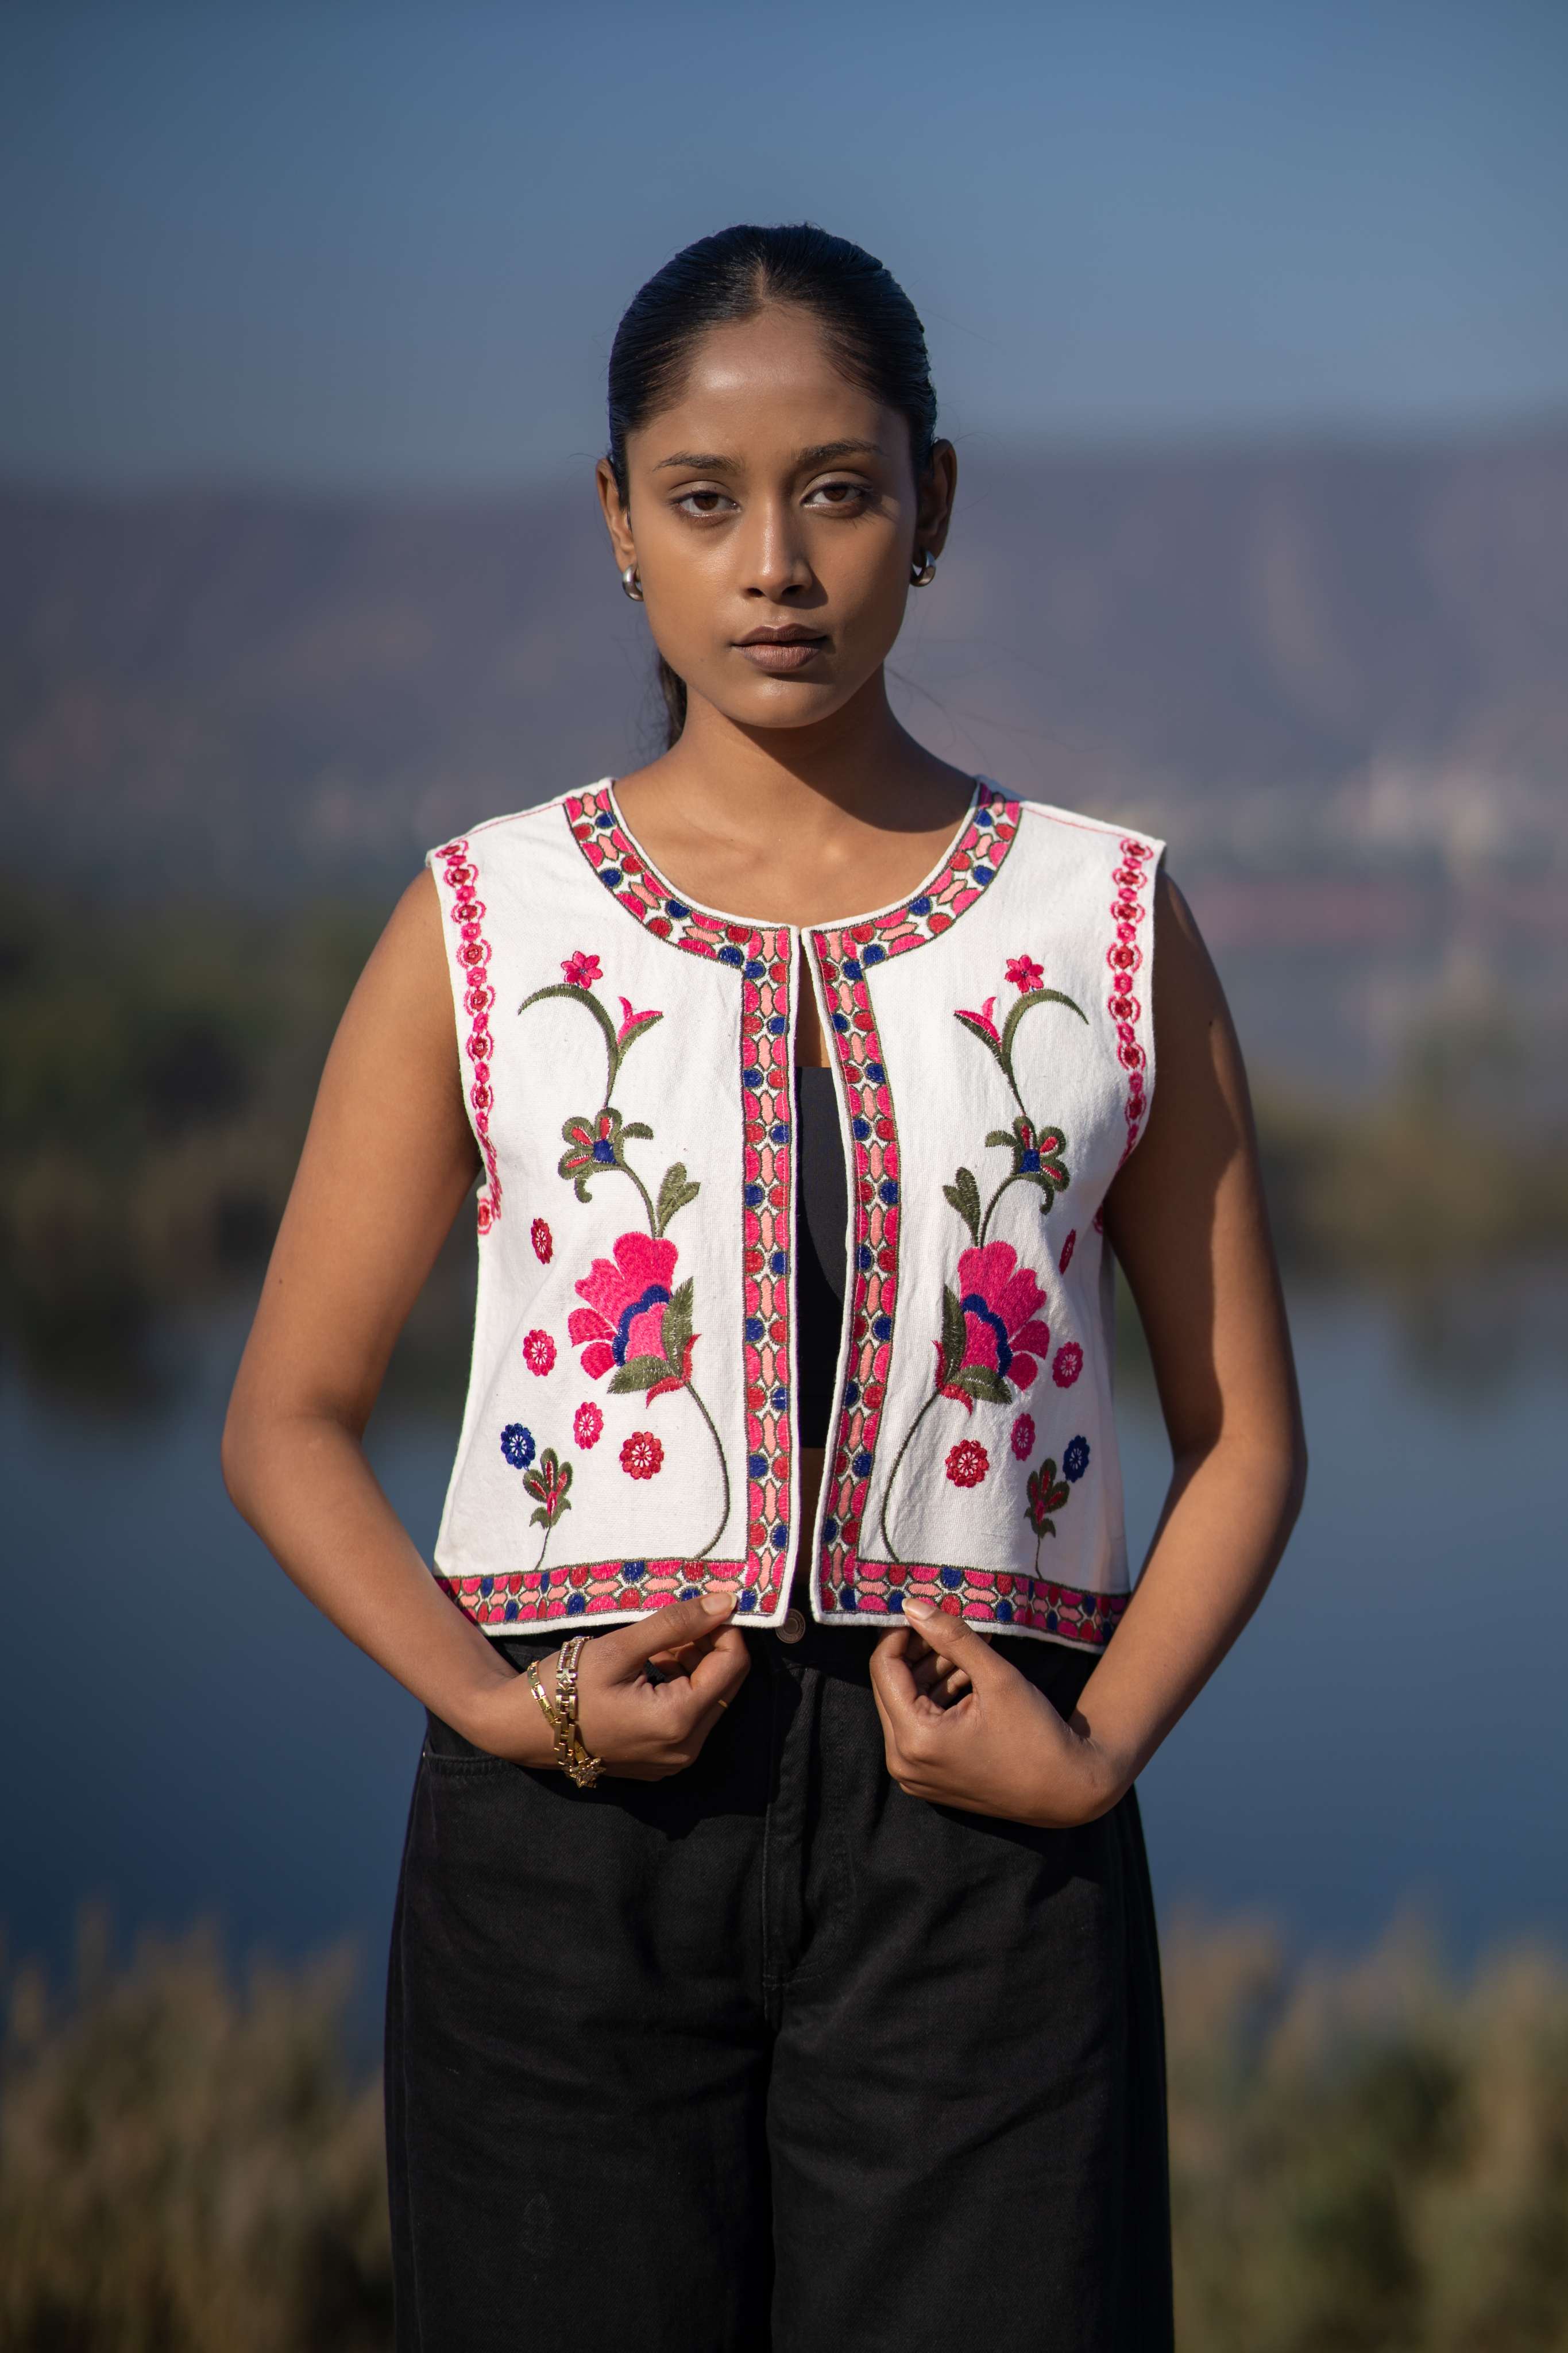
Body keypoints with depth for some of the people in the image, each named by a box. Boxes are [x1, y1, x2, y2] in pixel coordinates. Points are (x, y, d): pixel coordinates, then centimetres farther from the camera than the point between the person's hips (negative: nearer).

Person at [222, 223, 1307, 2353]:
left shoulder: (1110, 926, 9)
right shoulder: (483, 932, 8)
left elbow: (1245, 1430, 11)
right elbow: (290, 1420, 8)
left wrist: (1098, 1744, -5)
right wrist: (493, 1704, -8)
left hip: (972, 1808, 0)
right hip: (576, 1812, 0)